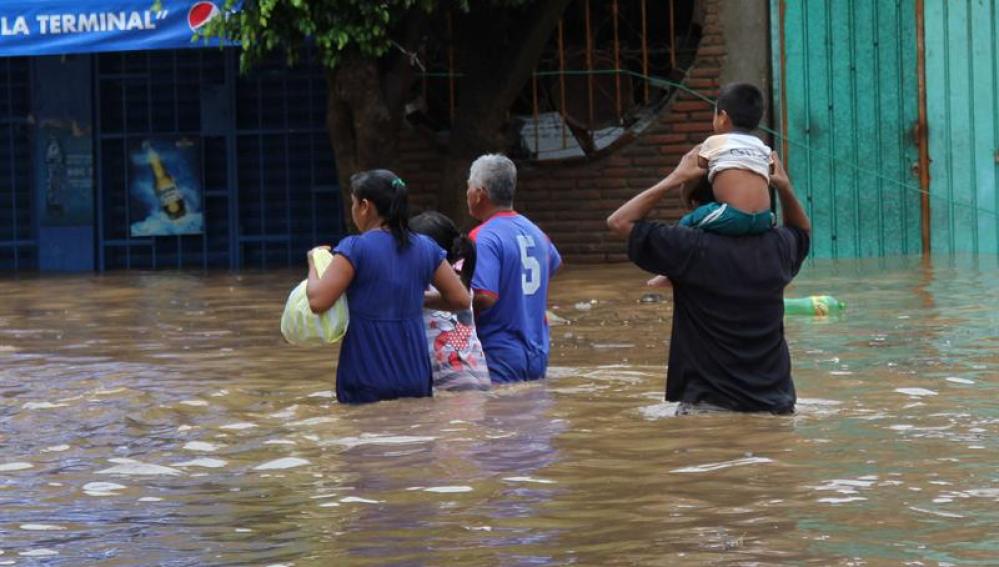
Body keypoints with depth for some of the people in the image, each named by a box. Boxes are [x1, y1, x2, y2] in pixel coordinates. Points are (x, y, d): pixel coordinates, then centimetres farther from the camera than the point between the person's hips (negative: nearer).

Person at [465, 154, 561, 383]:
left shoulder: (484, 238, -15)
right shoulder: (534, 231, 11)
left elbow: (485, 297, -25)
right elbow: (555, 263, 32)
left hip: (500, 358, -8)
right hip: (538, 355, 8)